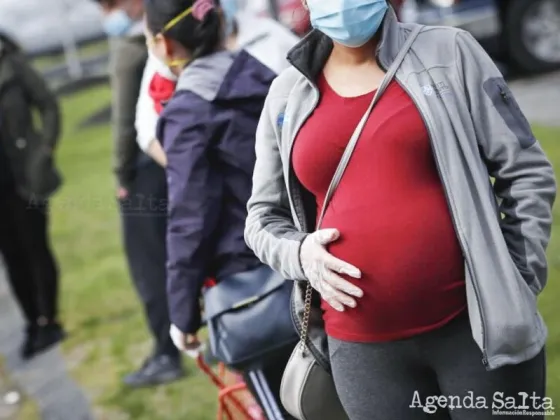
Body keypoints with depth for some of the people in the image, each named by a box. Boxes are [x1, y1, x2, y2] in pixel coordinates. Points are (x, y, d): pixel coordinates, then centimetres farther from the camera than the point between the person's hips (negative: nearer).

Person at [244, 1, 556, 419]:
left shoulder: (447, 52, 1)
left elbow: (525, 173, 1)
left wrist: (517, 288, -5)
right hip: (360, 346, 2)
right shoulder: (286, 96, 7)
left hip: (476, 325, -2)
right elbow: (263, 216, 15)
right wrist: (299, 252, -6)